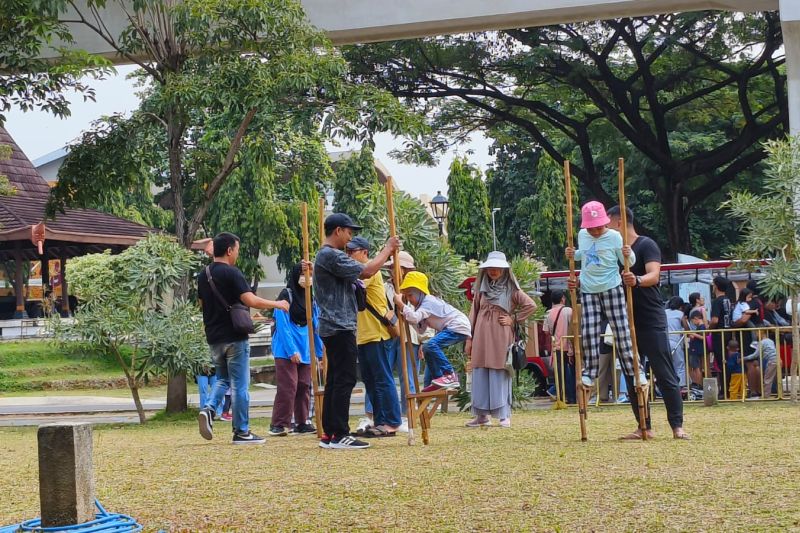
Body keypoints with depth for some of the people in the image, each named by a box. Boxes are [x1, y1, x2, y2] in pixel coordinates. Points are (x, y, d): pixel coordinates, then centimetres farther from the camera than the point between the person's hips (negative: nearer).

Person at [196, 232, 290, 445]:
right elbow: (251, 301, -21)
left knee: (222, 379, 20)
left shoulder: (203, 275, 10)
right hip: (234, 337, -7)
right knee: (240, 385, 0)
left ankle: (209, 409, -5)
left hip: (214, 338, 7)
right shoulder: (232, 273, -13)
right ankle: (241, 432, 4)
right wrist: (277, 304, -9)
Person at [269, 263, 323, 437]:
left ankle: (301, 423, 14)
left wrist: (320, 352, 9)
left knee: (304, 387, 7)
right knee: (287, 387, -10)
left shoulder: (311, 298, 12)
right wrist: (291, 350, -18)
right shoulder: (286, 295, -7)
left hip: (305, 350, 6)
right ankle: (278, 425, -7)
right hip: (286, 350, -6)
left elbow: (315, 326, 13)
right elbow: (282, 325, -12)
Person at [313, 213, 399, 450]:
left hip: (334, 328, 11)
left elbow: (360, 273, 22)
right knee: (345, 380, -10)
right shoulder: (331, 255, -14)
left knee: (335, 381, 11)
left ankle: (329, 434, 12)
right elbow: (366, 272, -17)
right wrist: (388, 248, -5)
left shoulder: (327, 255, 21)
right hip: (340, 328, -11)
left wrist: (386, 253, 17)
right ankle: (340, 435, -10)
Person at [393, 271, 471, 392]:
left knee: (431, 345, -26)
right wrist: (406, 314, -3)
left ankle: (450, 375, -21)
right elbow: (420, 329, 7)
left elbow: (414, 318, -34)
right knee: (427, 349, 11)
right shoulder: (422, 304, 13)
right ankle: (437, 379, 14)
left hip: (459, 327, -11)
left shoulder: (428, 302, -17)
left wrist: (401, 304, -33)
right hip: (449, 328, 11)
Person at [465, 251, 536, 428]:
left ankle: (504, 415, 2)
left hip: (501, 338, -4)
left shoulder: (511, 289, 3)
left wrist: (514, 319, -4)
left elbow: (531, 306, -2)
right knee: (480, 376, 3)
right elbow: (473, 313, 13)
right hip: (482, 337, 4)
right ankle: (482, 415, 8)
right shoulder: (481, 289, 13)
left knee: (500, 376, -4)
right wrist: (469, 338, 9)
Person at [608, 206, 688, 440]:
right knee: (632, 376, 6)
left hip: (651, 321, -7)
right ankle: (644, 427, 11)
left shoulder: (646, 245, -7)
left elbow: (654, 275, -22)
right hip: (626, 322, 7)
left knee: (665, 375, -5)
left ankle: (677, 426, -3)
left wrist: (638, 280, -44)